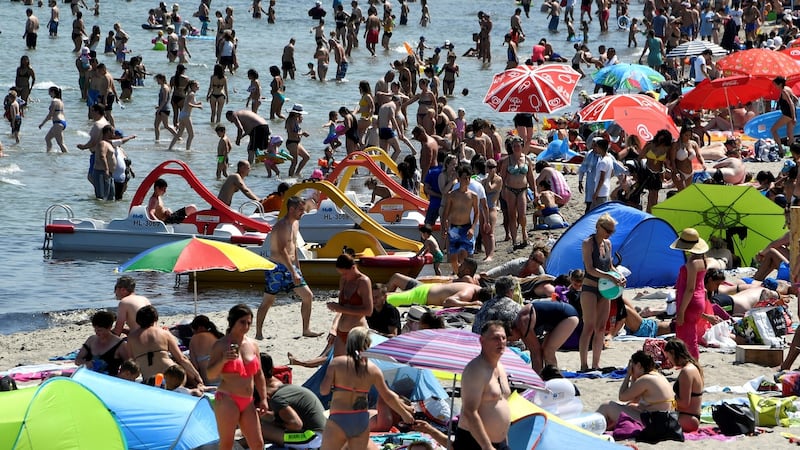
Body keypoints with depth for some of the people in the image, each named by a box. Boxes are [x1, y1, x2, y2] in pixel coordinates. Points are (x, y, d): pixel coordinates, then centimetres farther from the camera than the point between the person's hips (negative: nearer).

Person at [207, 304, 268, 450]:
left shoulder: (252, 346, 13)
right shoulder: (221, 345, -4)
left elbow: (259, 375, 18)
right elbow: (211, 374, -9)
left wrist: (263, 399, 11)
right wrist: (223, 360, -26)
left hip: (248, 403, 6)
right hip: (227, 400, -6)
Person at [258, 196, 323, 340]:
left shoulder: (295, 223, 11)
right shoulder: (281, 226, -19)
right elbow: (282, 251, -27)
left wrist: (297, 267, 22)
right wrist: (293, 273, -30)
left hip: (291, 266, 9)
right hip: (277, 268, -9)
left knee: (308, 296, 4)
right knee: (268, 300, -1)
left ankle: (306, 330, 12)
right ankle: (258, 333, 7)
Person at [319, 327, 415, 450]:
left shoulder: (337, 362, -6)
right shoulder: (372, 369, 2)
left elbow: (324, 390, -9)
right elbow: (388, 397, 9)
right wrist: (405, 414, 24)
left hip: (339, 421, -3)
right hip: (362, 421, 3)